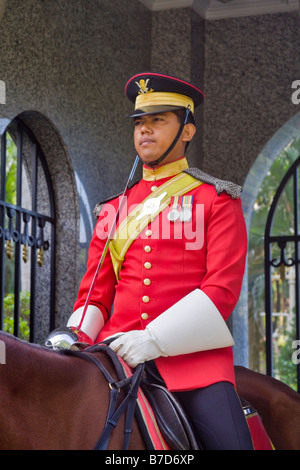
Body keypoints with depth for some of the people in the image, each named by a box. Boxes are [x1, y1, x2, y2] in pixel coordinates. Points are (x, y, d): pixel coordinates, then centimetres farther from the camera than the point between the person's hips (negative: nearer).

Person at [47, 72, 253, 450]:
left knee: (230, 439, -19)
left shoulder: (217, 200, 5)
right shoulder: (113, 210, 17)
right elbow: (95, 294, 18)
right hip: (117, 355, 4)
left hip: (192, 355, -3)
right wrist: (76, 341, -4)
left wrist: (154, 339, -18)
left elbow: (223, 289, -6)